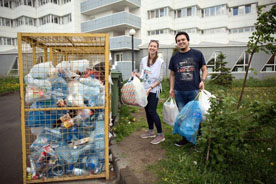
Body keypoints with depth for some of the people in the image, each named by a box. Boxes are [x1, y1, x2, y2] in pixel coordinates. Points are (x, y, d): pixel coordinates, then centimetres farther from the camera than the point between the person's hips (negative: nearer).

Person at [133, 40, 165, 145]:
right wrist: (136, 74, -11)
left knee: (152, 111, -8)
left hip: (154, 90, -5)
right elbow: (142, 75, 11)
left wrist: (150, 88, -18)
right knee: (147, 110, 12)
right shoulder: (143, 60, 5)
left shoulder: (160, 61, -9)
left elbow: (160, 79, -11)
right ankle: (150, 131, 29)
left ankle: (160, 135, 6)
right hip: (145, 89, 6)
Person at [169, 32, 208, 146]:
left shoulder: (197, 54, 3)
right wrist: (171, 88, 7)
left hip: (194, 91, -2)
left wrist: (202, 81, -11)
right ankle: (185, 137, 26)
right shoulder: (174, 57, 10)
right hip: (179, 92, 3)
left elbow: (204, 70, 6)